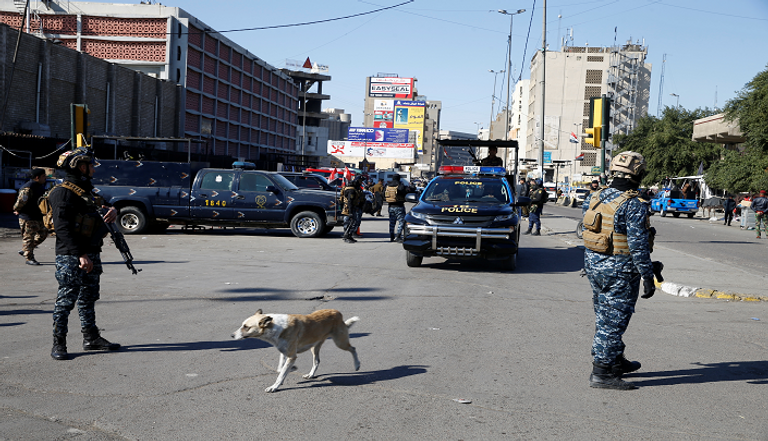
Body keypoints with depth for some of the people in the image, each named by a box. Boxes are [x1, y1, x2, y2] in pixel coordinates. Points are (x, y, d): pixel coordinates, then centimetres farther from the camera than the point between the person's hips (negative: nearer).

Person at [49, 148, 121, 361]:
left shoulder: (86, 190, 17)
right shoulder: (63, 192, -12)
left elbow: (98, 212, 30)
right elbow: (63, 228, -20)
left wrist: (111, 210, 4)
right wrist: (79, 254, -25)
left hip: (91, 253, 9)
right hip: (71, 257, -9)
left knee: (89, 297, 15)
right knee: (66, 299, -5)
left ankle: (91, 338, 24)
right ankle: (58, 344, 2)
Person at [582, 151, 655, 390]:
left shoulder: (593, 198, 3)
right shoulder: (634, 206, -19)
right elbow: (639, 246, -19)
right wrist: (648, 277, -13)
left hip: (593, 265, 8)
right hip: (620, 272, -8)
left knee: (605, 318, 19)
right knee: (614, 321, 0)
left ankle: (616, 361, 36)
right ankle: (602, 373, 4)